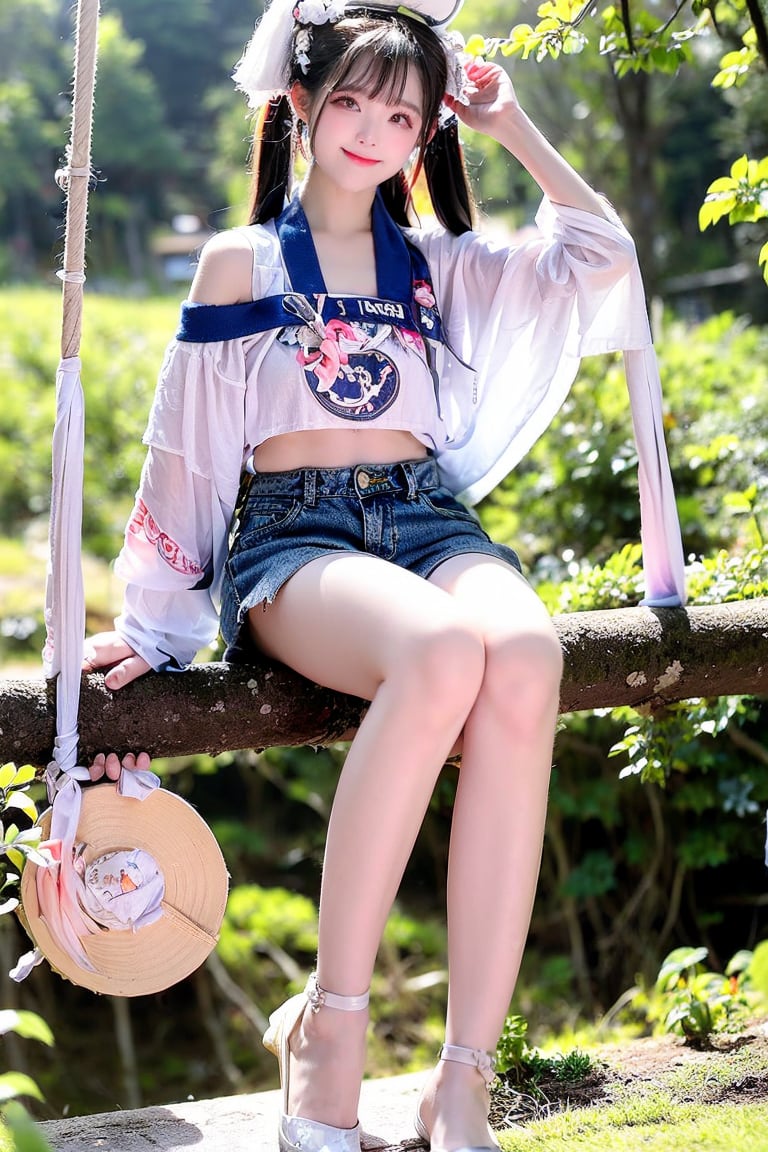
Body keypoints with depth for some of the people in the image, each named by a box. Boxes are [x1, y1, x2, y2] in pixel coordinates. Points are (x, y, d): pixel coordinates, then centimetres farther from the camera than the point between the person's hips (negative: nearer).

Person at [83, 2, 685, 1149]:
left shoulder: (435, 263, 22)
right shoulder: (242, 262, 13)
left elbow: (605, 258, 12)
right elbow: (185, 454, 12)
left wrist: (512, 125, 18)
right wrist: (149, 625, 10)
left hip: (429, 519, 3)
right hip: (291, 534, -3)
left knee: (526, 659, -37)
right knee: (441, 655, -40)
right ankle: (328, 1027, -28)